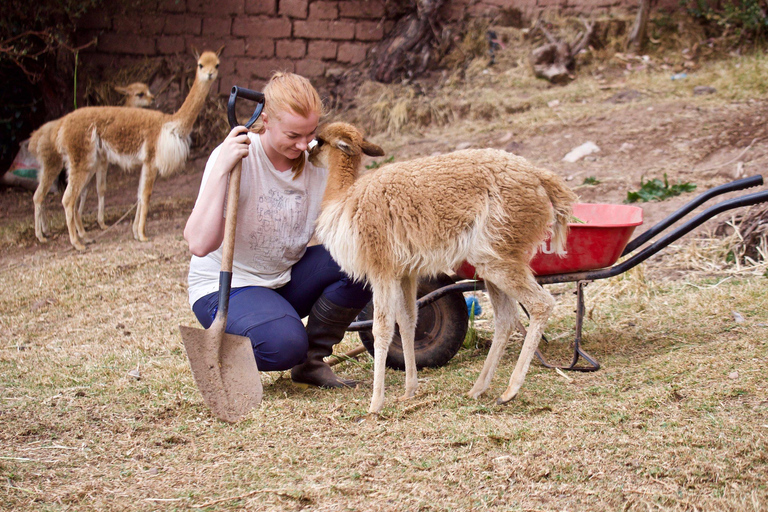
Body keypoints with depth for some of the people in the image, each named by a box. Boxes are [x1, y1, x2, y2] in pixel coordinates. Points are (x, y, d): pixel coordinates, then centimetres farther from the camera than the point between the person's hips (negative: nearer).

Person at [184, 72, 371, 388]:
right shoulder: (237, 157, -22)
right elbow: (200, 244, -33)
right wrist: (221, 168, -37)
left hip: (286, 280, 6)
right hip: (225, 288, -6)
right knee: (283, 343, -35)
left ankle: (311, 360, -1)